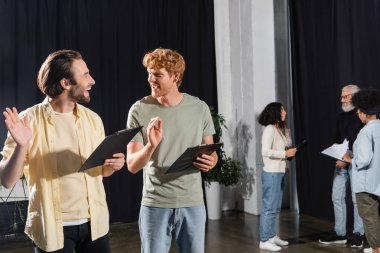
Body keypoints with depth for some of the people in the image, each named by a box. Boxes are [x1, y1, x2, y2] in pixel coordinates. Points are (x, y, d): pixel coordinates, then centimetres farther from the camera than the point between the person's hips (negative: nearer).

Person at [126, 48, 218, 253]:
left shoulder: (200, 108, -1)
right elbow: (132, 165, -6)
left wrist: (210, 162, -12)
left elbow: (211, 151, 10)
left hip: (192, 203, 2)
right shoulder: (139, 110, -6)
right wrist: (151, 146, -25)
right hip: (155, 204, -1)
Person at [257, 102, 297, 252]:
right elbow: (265, 151, -20)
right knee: (269, 207, -5)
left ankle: (272, 236, 23)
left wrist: (290, 152, 4)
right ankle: (264, 240, 2)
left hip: (279, 172, 9)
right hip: (271, 173, -9)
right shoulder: (269, 129, -12)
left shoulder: (280, 129, 14)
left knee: (276, 207, 14)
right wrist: (285, 153, -17)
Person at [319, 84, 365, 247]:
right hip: (341, 162, 7)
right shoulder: (341, 117, 14)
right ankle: (339, 234, 18)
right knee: (337, 197, 8)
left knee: (356, 198, -1)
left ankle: (358, 234, 12)